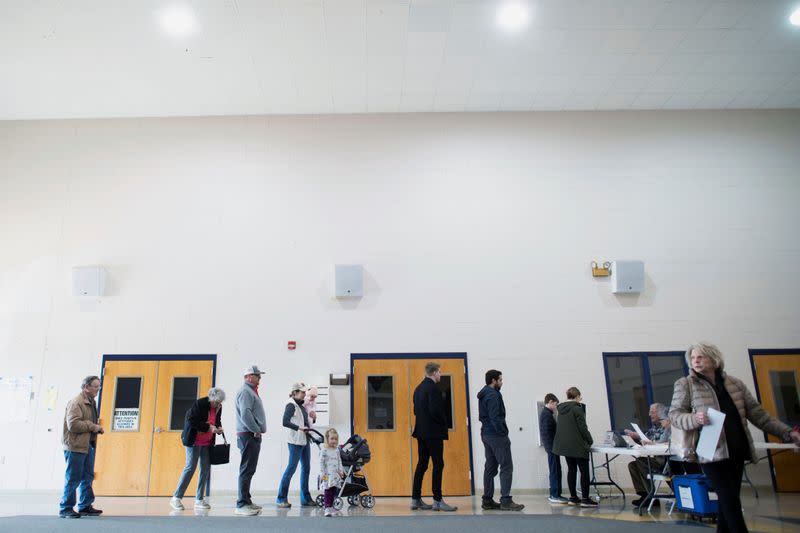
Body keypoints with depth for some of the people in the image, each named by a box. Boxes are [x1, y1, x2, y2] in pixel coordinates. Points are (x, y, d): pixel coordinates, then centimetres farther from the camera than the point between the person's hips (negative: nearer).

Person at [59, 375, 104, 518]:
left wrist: (97, 427, 9)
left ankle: (85, 506, 21)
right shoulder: (76, 402, -15)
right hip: (76, 447, -9)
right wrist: (92, 426, -18)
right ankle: (65, 509, 10)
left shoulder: (91, 402, 16)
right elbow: (73, 425, -24)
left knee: (87, 477, 13)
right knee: (73, 479, -1)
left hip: (89, 446, 10)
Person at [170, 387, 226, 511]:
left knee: (206, 469, 3)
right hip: (194, 441, -6)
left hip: (207, 443, 6)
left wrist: (218, 428, -7)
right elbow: (191, 421, -19)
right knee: (190, 467, -7)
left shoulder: (218, 407, 0)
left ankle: (199, 500, 11)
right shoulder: (199, 403, -17)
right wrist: (208, 427, -23)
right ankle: (176, 498, 5)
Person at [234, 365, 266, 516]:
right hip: (248, 435, -10)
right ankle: (242, 505, -6)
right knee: (247, 470, -9)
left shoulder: (251, 391, 20)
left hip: (253, 435, 10)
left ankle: (246, 501, 22)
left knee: (249, 470, 14)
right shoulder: (245, 391, -12)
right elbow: (245, 414, -22)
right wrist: (256, 430, -16)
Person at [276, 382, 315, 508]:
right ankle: (281, 499, 6)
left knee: (306, 468, 10)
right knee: (291, 468, -5)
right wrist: (300, 428, -23)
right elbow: (285, 422, -23)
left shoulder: (301, 405, 14)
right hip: (295, 441, -9)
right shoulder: (291, 405, -11)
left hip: (305, 440, 9)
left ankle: (305, 499, 18)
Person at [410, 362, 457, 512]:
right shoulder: (433, 388, -14)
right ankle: (437, 501, -2)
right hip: (433, 432, -9)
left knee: (421, 465, 11)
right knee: (438, 465, -4)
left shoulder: (418, 388, 14)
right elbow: (435, 410, -22)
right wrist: (444, 423, -7)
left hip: (421, 432, 9)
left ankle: (416, 499, 14)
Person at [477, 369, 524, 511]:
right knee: (506, 467, -5)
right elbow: (496, 418, -22)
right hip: (496, 435, -10)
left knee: (490, 467, 12)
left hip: (486, 434, 10)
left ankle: (487, 500, 15)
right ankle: (506, 501, -6)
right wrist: (504, 433, -15)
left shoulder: (483, 394, 14)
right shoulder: (493, 395, -15)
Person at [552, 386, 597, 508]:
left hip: (564, 445, 7)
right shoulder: (577, 408, -13)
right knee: (584, 471, 0)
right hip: (578, 445, -7)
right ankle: (585, 499, -2)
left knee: (571, 469, 13)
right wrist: (590, 441, -1)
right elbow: (583, 427, -14)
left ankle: (573, 497, 15)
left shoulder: (561, 409, 9)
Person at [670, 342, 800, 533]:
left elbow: (757, 413, 12)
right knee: (731, 501, -9)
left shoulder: (735, 383, 9)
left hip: (737, 451, 4)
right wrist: (694, 419, -24)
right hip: (713, 452, -4)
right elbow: (674, 414, -4)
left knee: (727, 501, 11)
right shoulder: (685, 384, -2)